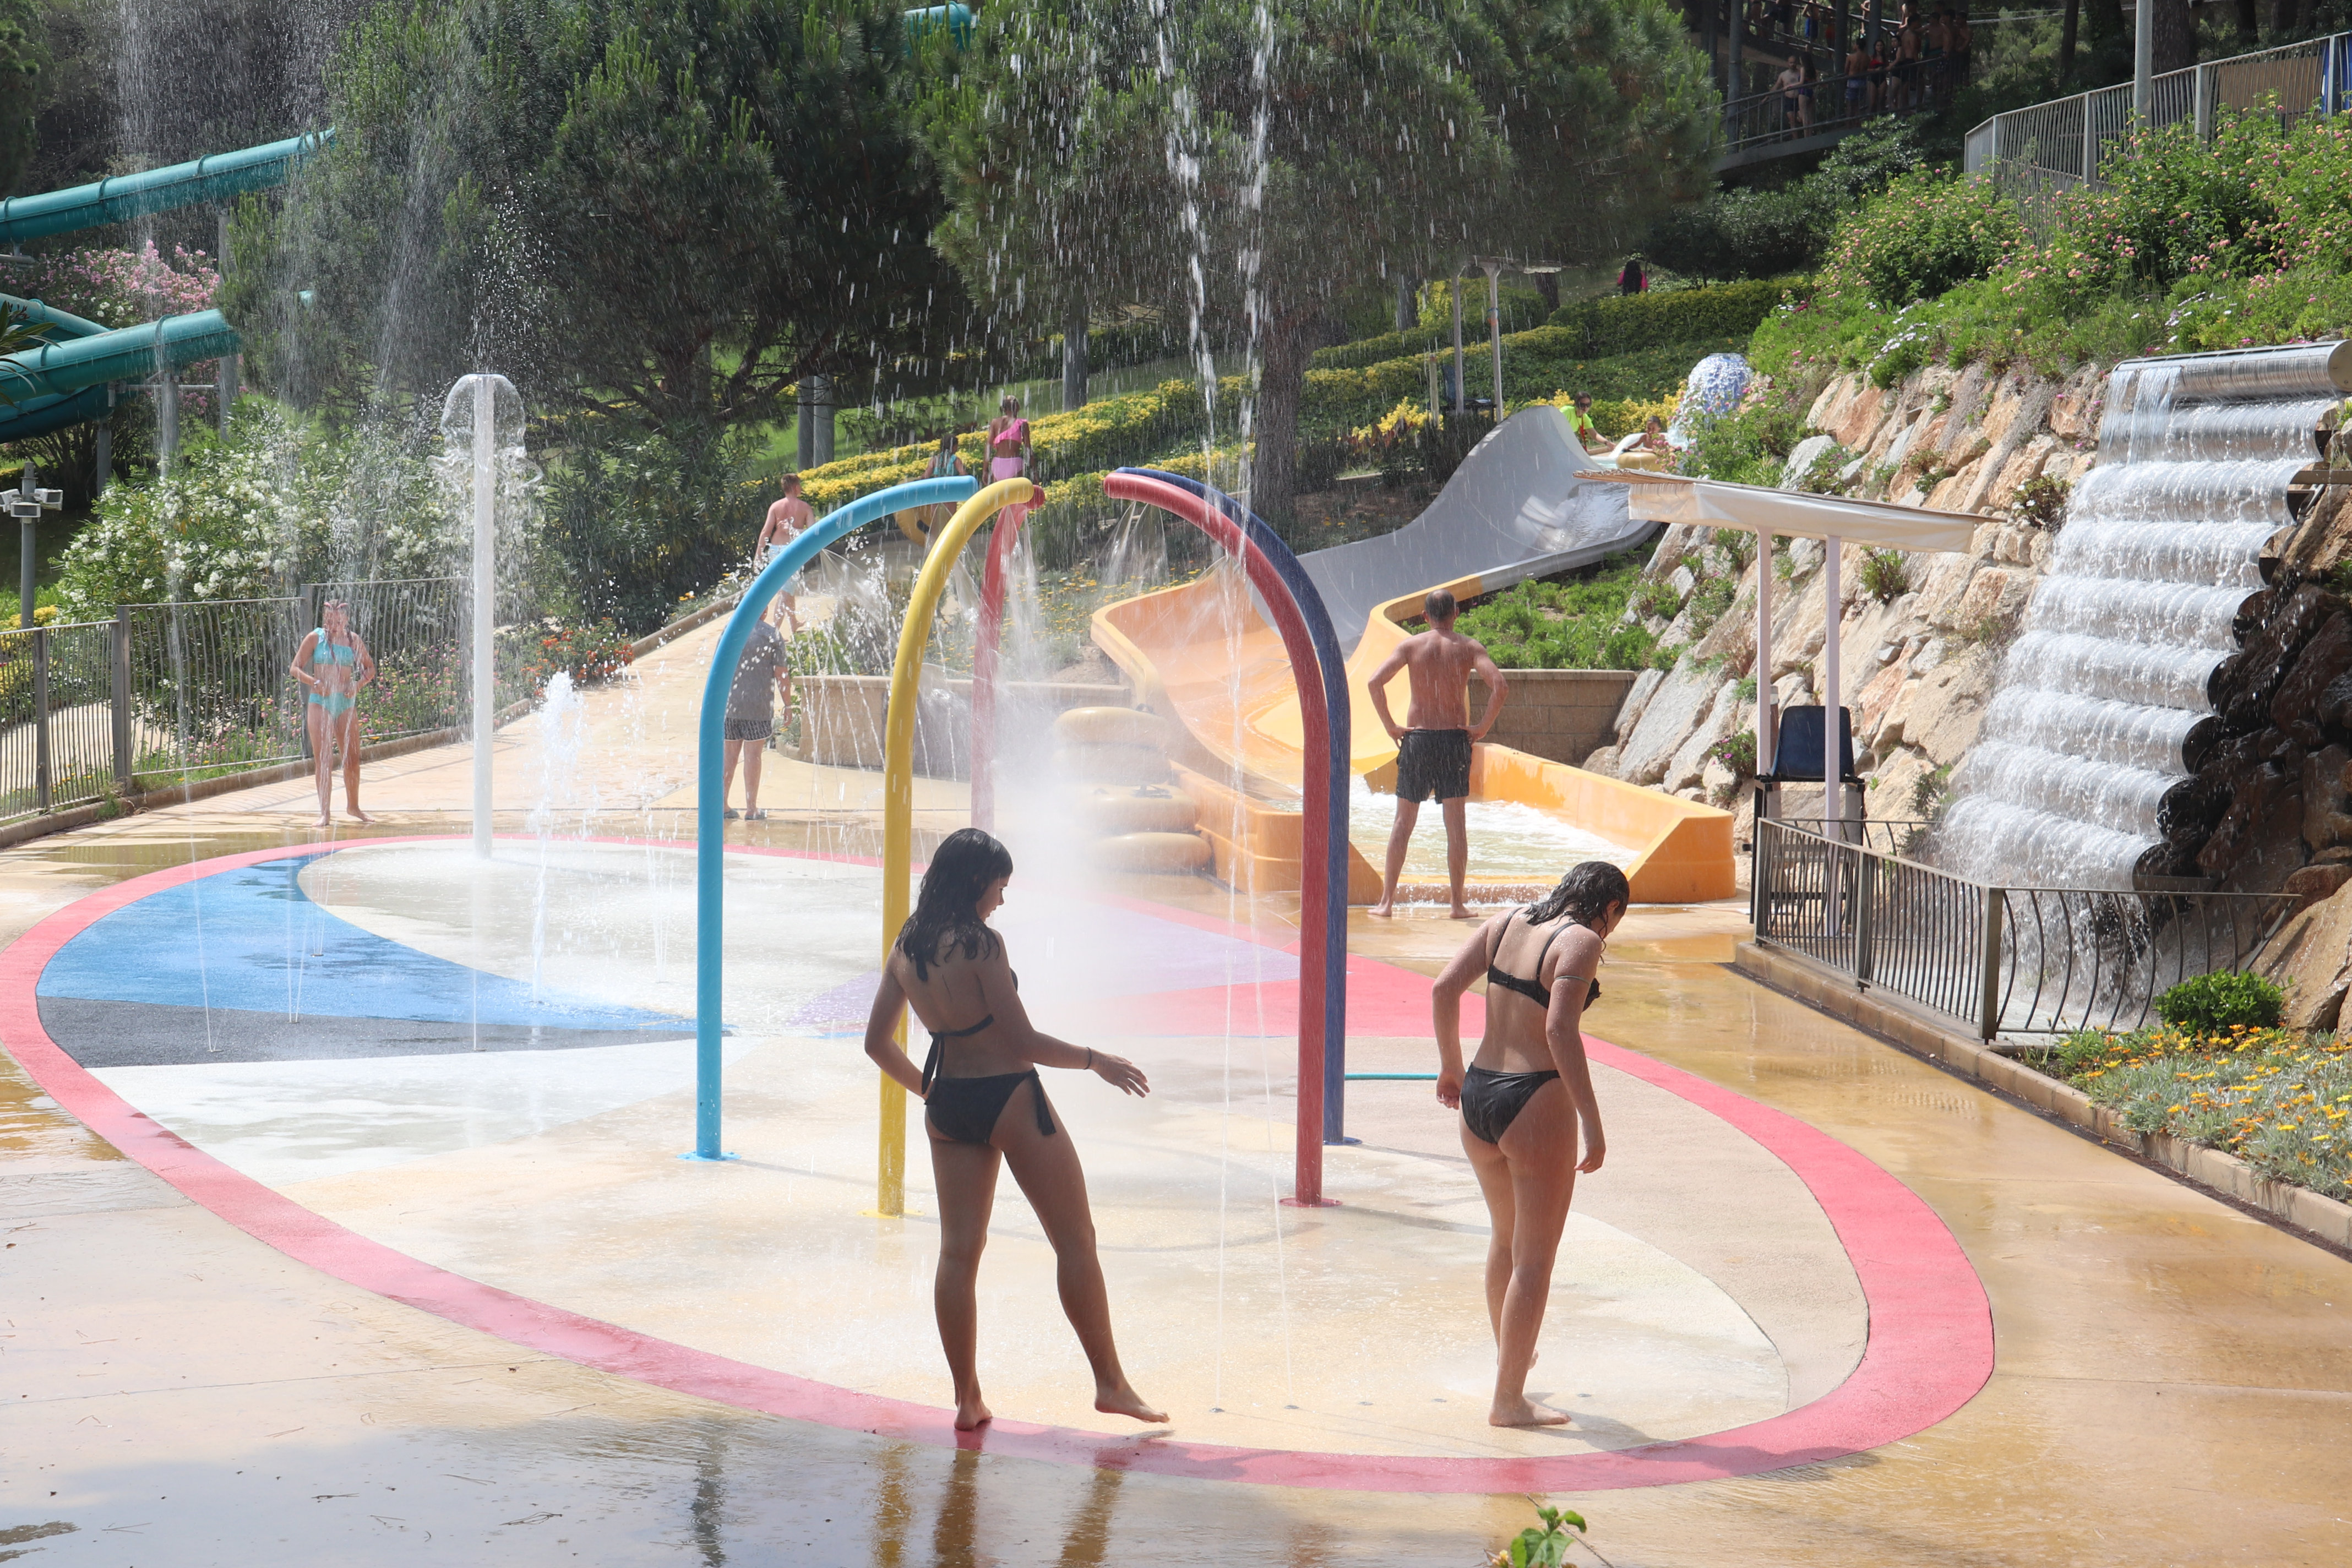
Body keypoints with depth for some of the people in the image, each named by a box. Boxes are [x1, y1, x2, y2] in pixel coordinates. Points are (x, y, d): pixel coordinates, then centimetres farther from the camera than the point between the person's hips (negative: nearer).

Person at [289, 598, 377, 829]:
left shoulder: (354, 640, 6)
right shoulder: (315, 638, -1)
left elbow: (370, 668, 15)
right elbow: (295, 668, 0)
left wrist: (359, 685, -5)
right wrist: (315, 683, -16)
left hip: (346, 703, 3)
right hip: (320, 702, -3)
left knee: (353, 758, 7)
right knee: (324, 759, -6)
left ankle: (354, 807, 25)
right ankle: (325, 812, -4)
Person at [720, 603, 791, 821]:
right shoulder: (772, 635, -5)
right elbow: (782, 674, -6)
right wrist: (788, 706, 2)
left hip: (728, 705, 4)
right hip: (758, 707, -4)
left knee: (729, 756, 11)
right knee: (753, 757, 0)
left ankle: (721, 804, 14)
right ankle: (751, 809, 2)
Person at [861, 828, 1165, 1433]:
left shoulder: (905, 949, 4)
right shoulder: (980, 945, -17)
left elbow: (878, 1042, 10)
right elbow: (1024, 1042, -17)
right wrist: (1095, 1061, -5)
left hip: (948, 1106, 7)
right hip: (1009, 1097, -7)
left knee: (958, 1251, 9)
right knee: (1076, 1241, 4)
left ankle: (967, 1399, 10)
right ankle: (1111, 1383, 8)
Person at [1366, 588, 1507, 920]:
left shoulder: (1411, 645, 0)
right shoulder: (1468, 647, 0)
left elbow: (1376, 682, -11)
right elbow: (1499, 685, -14)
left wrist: (1390, 727, -3)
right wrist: (1483, 728, -4)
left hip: (1416, 739, 0)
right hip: (1455, 740, 0)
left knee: (1404, 822, 7)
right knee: (1455, 824, 4)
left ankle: (1387, 901, 6)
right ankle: (1458, 903, 3)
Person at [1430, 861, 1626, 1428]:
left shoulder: (1505, 925, 9)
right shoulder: (1581, 942, -10)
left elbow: (1444, 989, 4)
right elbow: (1560, 1029, -21)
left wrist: (1451, 1064, 17)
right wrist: (1592, 1122, -20)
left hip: (1477, 1095, 7)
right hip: (1535, 1102, -7)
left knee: (1505, 1234, 29)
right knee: (1534, 1258, 4)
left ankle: (1509, 1353, 47)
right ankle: (1509, 1399, 8)